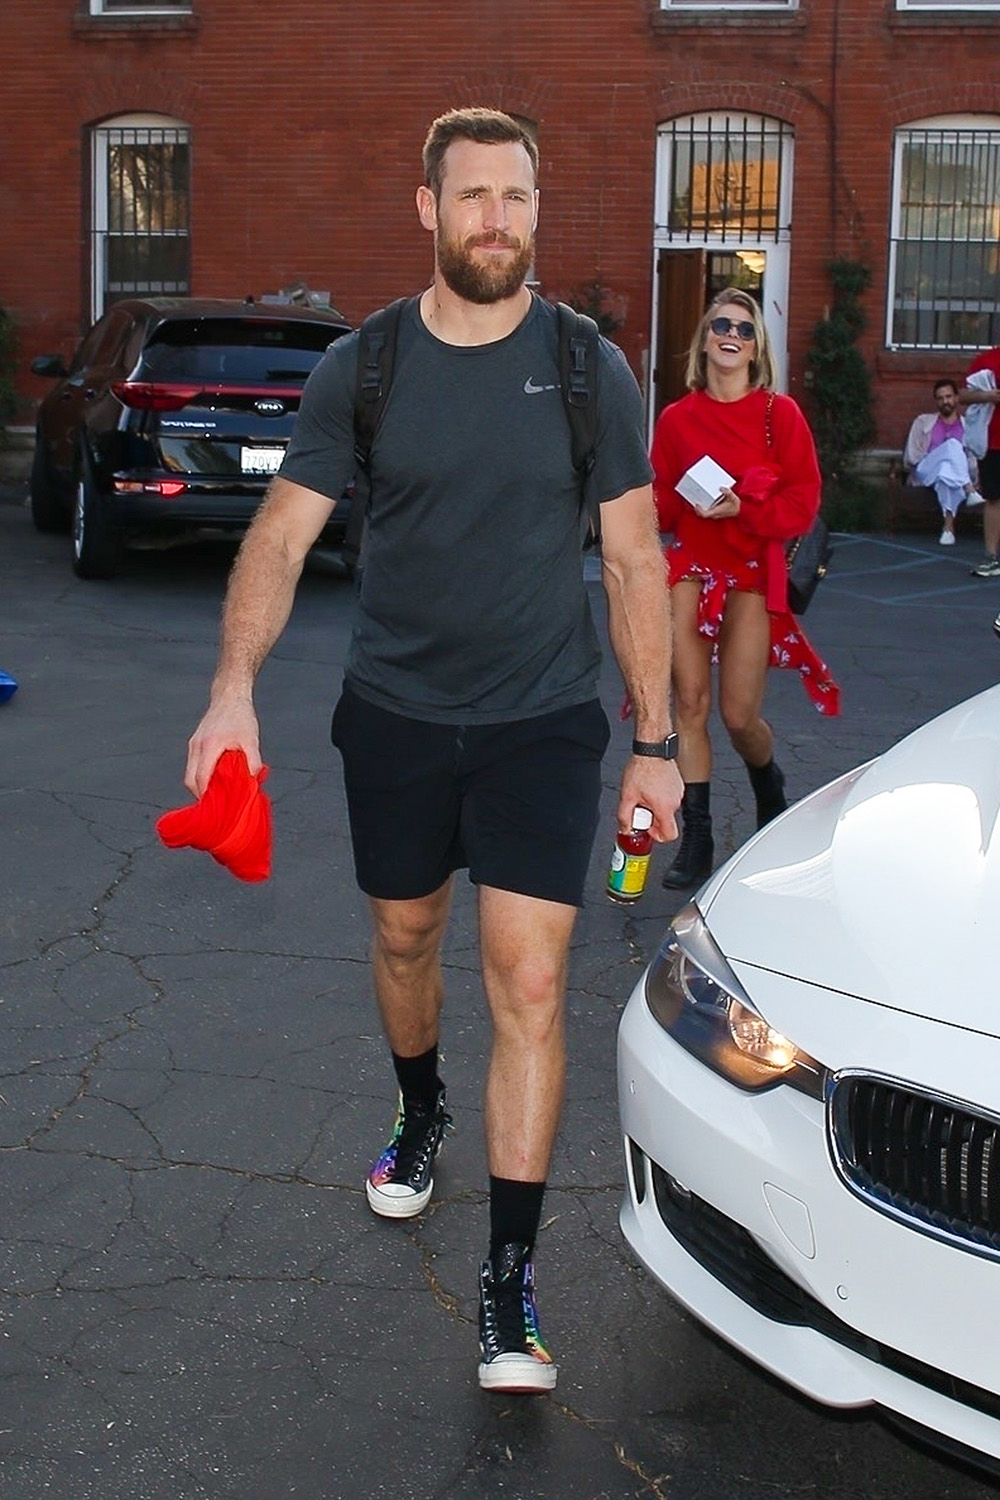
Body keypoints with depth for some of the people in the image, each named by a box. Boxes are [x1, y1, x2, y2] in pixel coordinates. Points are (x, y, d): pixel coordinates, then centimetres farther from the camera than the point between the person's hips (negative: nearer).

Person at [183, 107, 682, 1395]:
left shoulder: (588, 368, -4)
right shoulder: (361, 368, -2)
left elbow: (633, 561, -1)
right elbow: (283, 533, -7)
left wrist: (656, 741, -2)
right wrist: (235, 684, -24)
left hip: (542, 722, -2)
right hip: (394, 715, 2)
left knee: (529, 986, -7)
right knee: (404, 938, 19)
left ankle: (509, 1282, 2)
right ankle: (419, 1115, 50)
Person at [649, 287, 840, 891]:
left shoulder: (779, 413, -3)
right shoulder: (676, 418, 4)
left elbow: (804, 502, -6)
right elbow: (659, 501, 6)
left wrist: (742, 508, -20)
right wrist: (681, 504, -16)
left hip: (753, 572, -2)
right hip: (690, 567, 2)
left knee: (740, 714, -2)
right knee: (690, 702, -5)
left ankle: (771, 788, 33)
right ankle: (697, 837, 2)